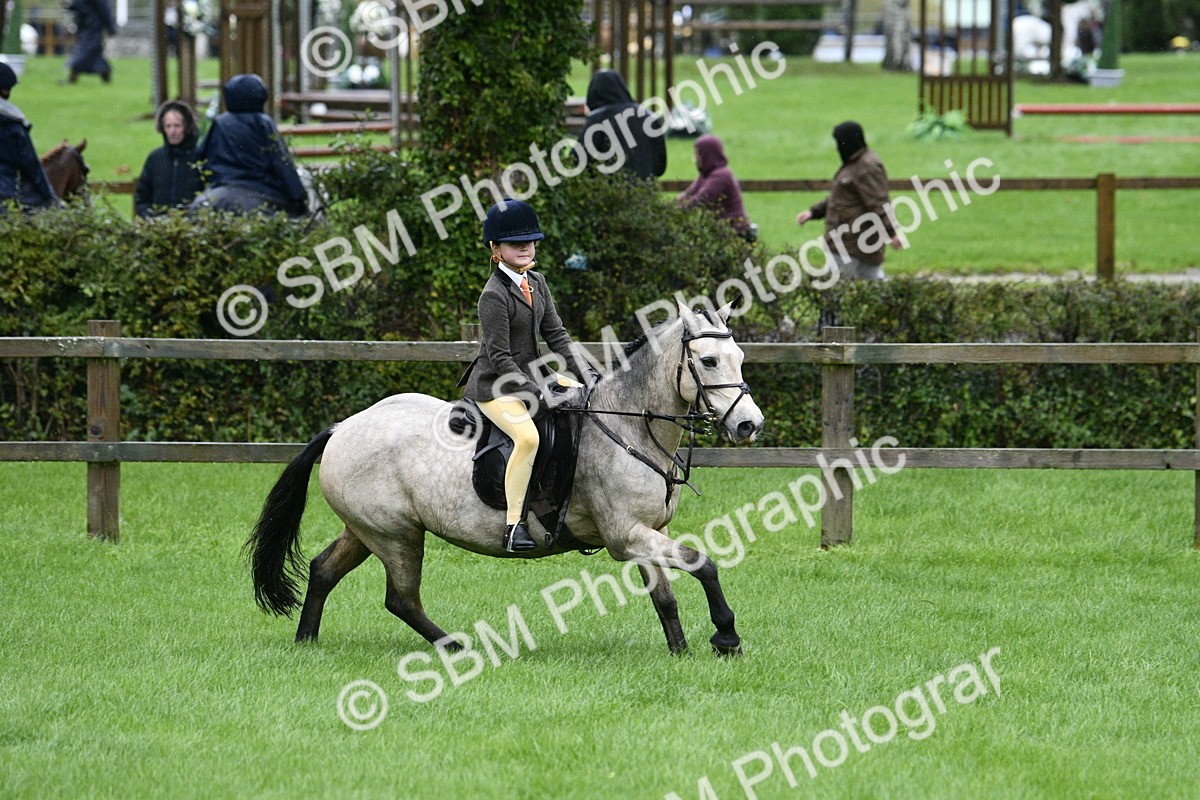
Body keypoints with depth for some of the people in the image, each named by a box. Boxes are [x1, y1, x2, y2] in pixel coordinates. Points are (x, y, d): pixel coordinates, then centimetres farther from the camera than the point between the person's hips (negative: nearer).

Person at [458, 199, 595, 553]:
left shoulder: (536, 282, 7)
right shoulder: (494, 295, -18)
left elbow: (556, 334, 9)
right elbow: (500, 358, -21)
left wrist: (585, 372, -4)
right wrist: (535, 393, -25)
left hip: (532, 373, 9)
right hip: (494, 384, -9)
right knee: (527, 435, -32)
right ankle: (513, 524, -28)